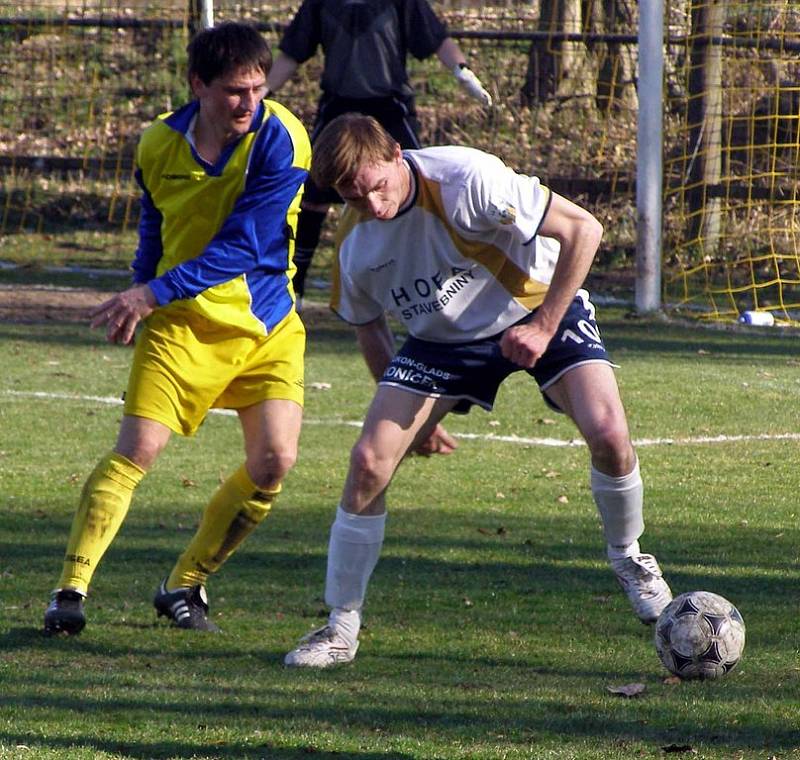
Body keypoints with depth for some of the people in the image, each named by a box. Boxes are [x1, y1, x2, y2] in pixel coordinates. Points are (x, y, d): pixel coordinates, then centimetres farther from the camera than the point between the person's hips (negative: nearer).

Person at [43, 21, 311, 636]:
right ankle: (71, 591, -11)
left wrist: (152, 293, -25)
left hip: (266, 325, -1)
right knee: (137, 449, -15)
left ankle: (185, 585, 7)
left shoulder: (280, 141, -16)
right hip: (183, 325, 1)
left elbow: (242, 246, -22)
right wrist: (139, 301, 15)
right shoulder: (159, 145, -4)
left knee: (274, 461, -12)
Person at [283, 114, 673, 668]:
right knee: (369, 461, -13)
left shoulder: (468, 180, -30)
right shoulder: (355, 241, -13)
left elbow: (582, 229, -24)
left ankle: (628, 558, 7)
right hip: (442, 340, 4)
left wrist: (543, 327, -24)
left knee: (608, 434, -25)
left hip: (539, 310, -3)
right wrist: (414, 413, 4)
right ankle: (341, 628, 1)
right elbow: (368, 325, 7)